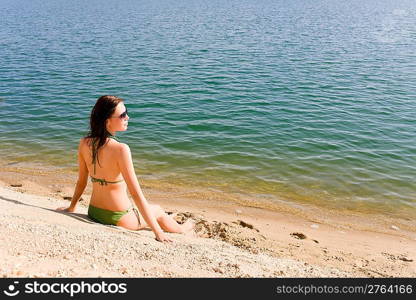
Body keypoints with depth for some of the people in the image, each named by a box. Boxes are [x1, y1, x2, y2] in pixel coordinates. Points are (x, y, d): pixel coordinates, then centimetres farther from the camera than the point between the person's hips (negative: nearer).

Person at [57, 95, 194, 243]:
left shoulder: (84, 143, -7)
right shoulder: (121, 149, -27)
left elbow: (81, 181, 4)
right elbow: (136, 194, -27)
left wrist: (71, 207, 21)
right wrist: (158, 231, -21)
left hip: (93, 213, 7)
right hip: (119, 219, -6)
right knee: (158, 210, 24)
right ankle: (182, 229, 51)